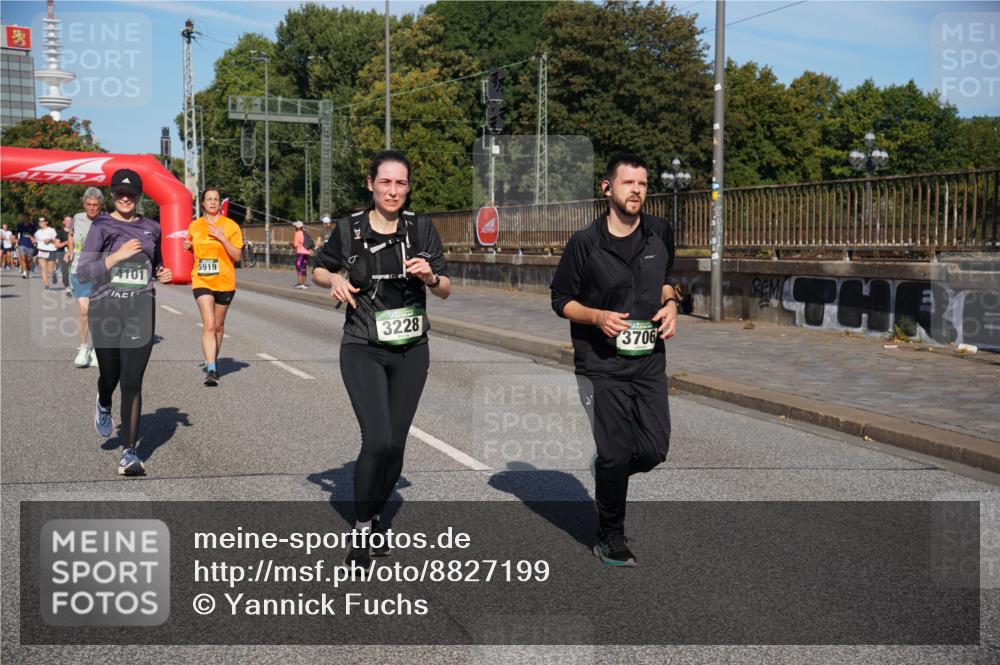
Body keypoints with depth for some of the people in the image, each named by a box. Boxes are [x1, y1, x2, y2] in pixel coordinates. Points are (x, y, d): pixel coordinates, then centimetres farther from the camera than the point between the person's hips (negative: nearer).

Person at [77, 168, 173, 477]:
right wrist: (117, 256, -18)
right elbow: (83, 272, -7)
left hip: (140, 311, 1)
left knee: (132, 382, -6)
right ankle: (104, 406, 51)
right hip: (106, 309, -1)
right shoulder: (101, 227, 1)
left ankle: (130, 453, -4)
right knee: (110, 376, 12)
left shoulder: (151, 228, 11)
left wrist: (163, 274, 6)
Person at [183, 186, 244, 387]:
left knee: (218, 325, 13)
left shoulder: (230, 226, -2)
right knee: (208, 325, -14)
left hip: (224, 282, 0)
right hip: (201, 281, 0)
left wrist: (222, 238, -17)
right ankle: (211, 370, -18)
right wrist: (188, 247, 1)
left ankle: (213, 361, 34)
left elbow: (237, 256, -6)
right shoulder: (194, 226, 6)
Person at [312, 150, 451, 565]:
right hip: (363, 351, -2)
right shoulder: (350, 229, -3)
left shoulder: (421, 228, -1)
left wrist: (430, 277, -22)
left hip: (411, 351, 2)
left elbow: (446, 291, 0)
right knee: (378, 440, -17)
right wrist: (334, 280, -10)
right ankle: (362, 528, 4)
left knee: (395, 444, 6)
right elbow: (318, 270, 12)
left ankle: (376, 518, 30)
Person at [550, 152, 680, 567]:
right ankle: (610, 538, 19)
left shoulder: (661, 234, 5)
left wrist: (671, 305, 1)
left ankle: (607, 468, 34)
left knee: (654, 450, -1)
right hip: (601, 365, -4)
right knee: (617, 454, -3)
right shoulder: (585, 242, -8)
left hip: (649, 361, 4)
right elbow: (561, 300, 0)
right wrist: (598, 317, -17)